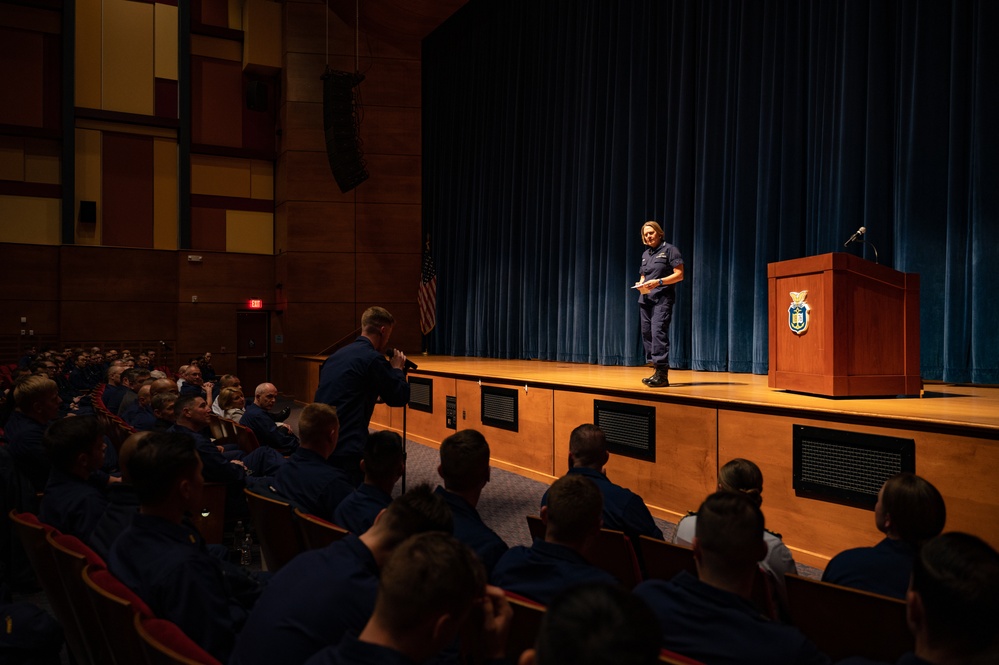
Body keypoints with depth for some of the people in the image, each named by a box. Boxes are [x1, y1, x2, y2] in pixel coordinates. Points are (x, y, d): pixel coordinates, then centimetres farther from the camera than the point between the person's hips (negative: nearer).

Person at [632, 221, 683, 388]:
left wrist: (659, 282, -19)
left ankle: (662, 374, -20)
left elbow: (679, 275, -7)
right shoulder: (645, 254, 20)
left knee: (658, 332, -18)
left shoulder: (669, 250, -1)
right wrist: (640, 284, 3)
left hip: (662, 298, -8)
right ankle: (658, 372, 10)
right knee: (647, 334, 4)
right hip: (645, 299, 8)